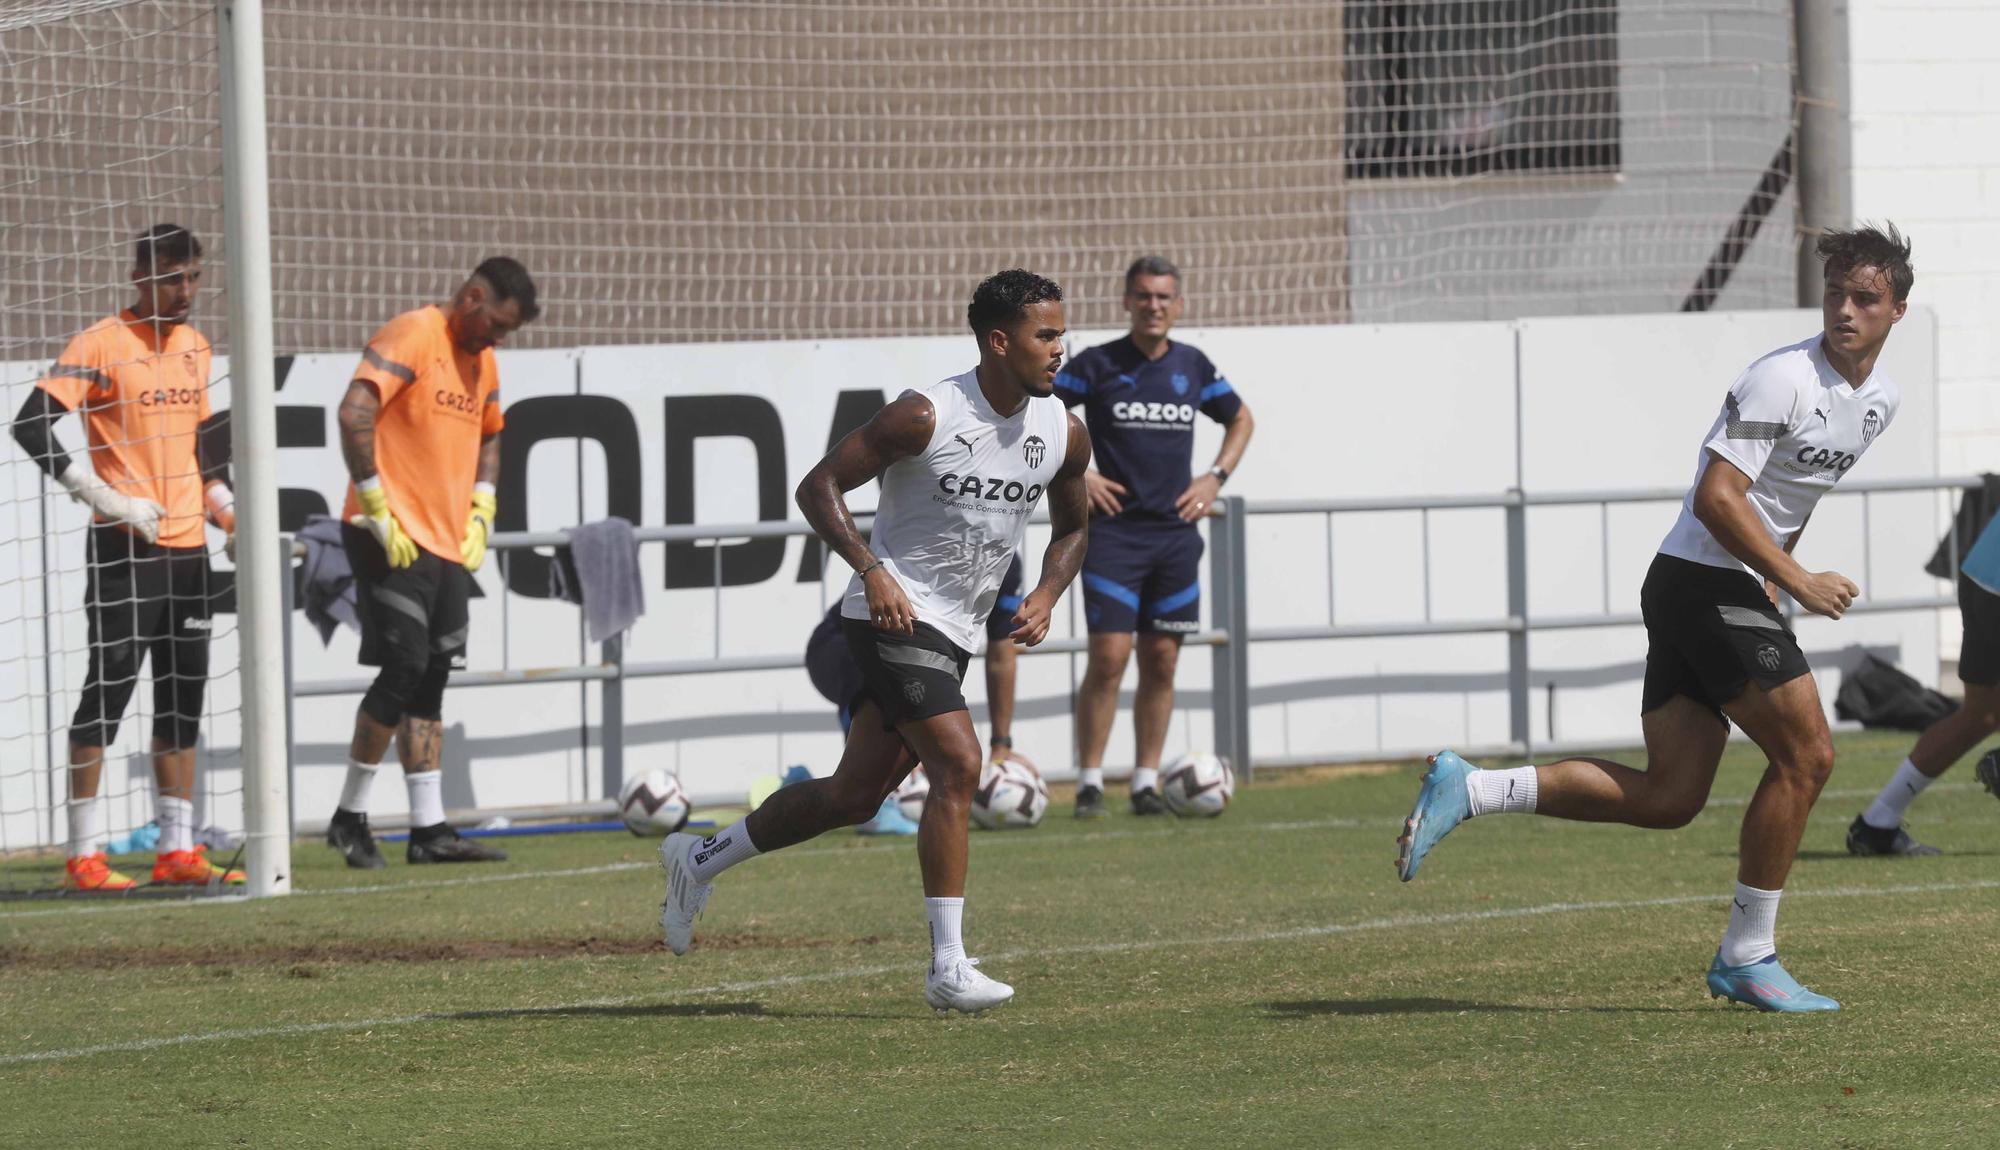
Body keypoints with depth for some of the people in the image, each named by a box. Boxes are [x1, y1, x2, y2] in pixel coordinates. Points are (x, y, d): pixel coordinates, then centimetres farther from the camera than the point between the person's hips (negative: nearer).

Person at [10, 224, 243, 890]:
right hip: (125, 551, -7)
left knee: (184, 698, 9)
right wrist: (107, 499, -18)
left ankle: (178, 849, 15)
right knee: (109, 690, -7)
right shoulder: (102, 345, -10)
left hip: (188, 547, 7)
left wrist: (222, 502, 10)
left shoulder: (195, 346, 13)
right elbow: (30, 427, -15)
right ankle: (84, 857, -5)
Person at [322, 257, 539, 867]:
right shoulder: (410, 338, -11)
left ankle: (429, 829, 6)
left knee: (430, 680, 7)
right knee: (404, 668, -12)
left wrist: (480, 513, 17)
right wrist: (376, 509, -21)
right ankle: (350, 814, 0)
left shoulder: (482, 361, 17)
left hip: (449, 545, 9)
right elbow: (354, 414, -22)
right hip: (393, 541, -9)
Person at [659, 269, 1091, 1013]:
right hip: (895, 612, -7)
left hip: (955, 632, 8)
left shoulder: (1064, 434, 2)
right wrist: (873, 569, -25)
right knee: (957, 763, -21)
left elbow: (1072, 527, 19)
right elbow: (819, 486, -13)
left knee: (857, 795, 12)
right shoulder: (926, 417, -17)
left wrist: (1046, 597, 0)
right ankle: (948, 968, -19)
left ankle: (700, 860, 31)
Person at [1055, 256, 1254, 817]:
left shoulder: (1193, 366, 8)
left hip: (1176, 533, 4)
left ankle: (1146, 781, 11)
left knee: (1161, 662, 4)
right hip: (1114, 532, -4)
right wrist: (1074, 474, -7)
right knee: (1109, 656, -11)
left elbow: (1241, 419, 24)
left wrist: (1216, 477, 9)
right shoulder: (1099, 365, -3)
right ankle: (1090, 781, -4)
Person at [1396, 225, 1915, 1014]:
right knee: (1804, 752, -9)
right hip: (1706, 584, -9)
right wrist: (1798, 584, -22)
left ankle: (1466, 791, 6)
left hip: (1738, 591, 9)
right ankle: (1748, 956, 1)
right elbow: (1717, 497, -22)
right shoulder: (1784, 379, -17)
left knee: (1667, 797, 4)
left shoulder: (1881, 400, 11)